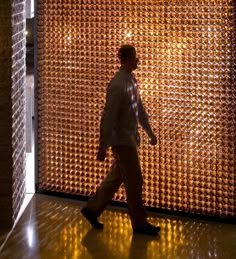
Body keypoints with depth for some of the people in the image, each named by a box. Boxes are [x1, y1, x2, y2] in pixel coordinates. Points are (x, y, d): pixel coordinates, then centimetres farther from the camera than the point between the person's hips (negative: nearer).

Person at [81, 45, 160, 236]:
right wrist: (103, 147, -20)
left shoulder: (132, 79, 8)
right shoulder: (118, 85, -21)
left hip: (130, 138, 9)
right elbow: (109, 118, -21)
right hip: (122, 140, -9)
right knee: (134, 181, -1)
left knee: (116, 177, 17)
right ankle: (139, 223, 9)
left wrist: (149, 131, 22)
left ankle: (92, 209, 28)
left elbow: (140, 109, 19)